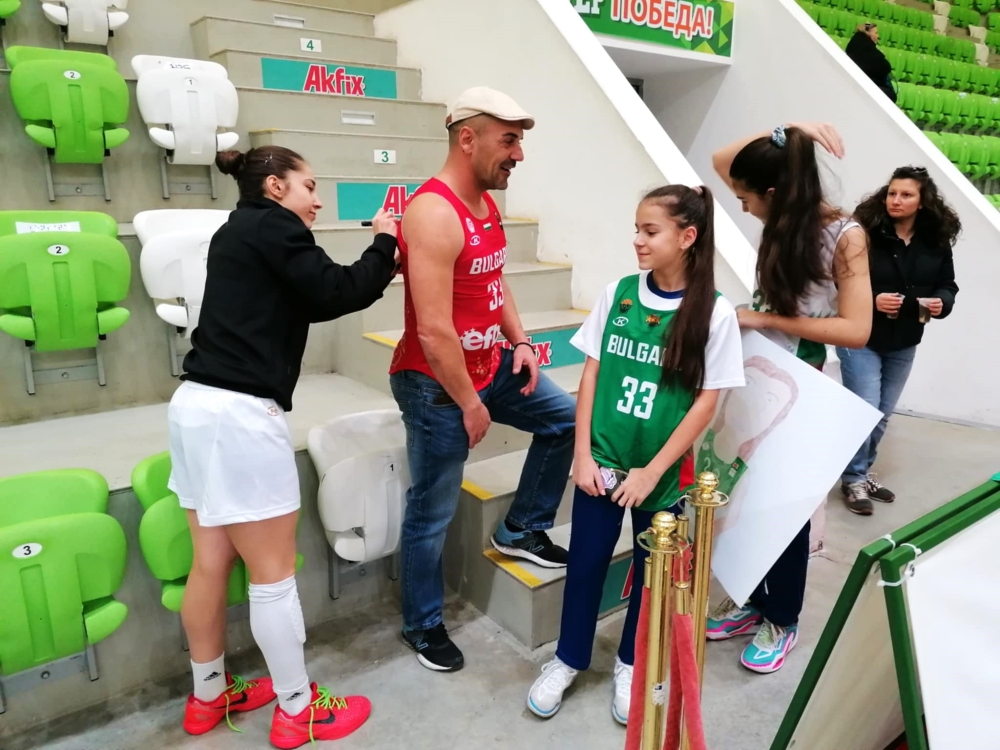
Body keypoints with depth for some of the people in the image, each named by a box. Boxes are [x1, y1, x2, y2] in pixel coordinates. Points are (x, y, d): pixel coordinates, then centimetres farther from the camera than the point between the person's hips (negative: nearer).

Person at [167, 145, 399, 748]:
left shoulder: (238, 231, 20)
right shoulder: (271, 225, -7)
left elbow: (306, 300, 21)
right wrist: (384, 244, 4)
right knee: (274, 572, 3)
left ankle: (209, 696, 35)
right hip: (240, 413, -9)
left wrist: (379, 272, 15)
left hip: (199, 404, 9)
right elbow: (334, 295, -10)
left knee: (212, 563, 18)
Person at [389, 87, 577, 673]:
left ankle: (522, 530, 31)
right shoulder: (435, 214, -24)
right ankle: (423, 624, 28)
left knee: (564, 417, 18)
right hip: (436, 385, -9)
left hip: (489, 365, 9)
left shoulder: (487, 202, 6)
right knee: (434, 513, 5)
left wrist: (520, 342, 4)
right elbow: (433, 330, -28)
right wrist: (470, 406, -19)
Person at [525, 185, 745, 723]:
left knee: (652, 569, 15)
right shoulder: (617, 293, -4)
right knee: (585, 563, 11)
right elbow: (591, 375, 0)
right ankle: (568, 660, 34)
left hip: (663, 472, -1)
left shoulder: (715, 313, -11)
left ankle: (631, 665, 38)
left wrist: (652, 472, -11)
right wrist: (583, 454, -4)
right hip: (601, 460, 2)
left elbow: (706, 402, -9)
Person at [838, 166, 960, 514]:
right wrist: (872, 299, -27)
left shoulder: (936, 241, -1)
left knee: (883, 415, 15)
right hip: (861, 339, -5)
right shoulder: (864, 234, -16)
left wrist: (941, 302, -13)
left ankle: (863, 471, 33)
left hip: (904, 344, 5)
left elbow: (947, 285, 8)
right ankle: (854, 479, 15)